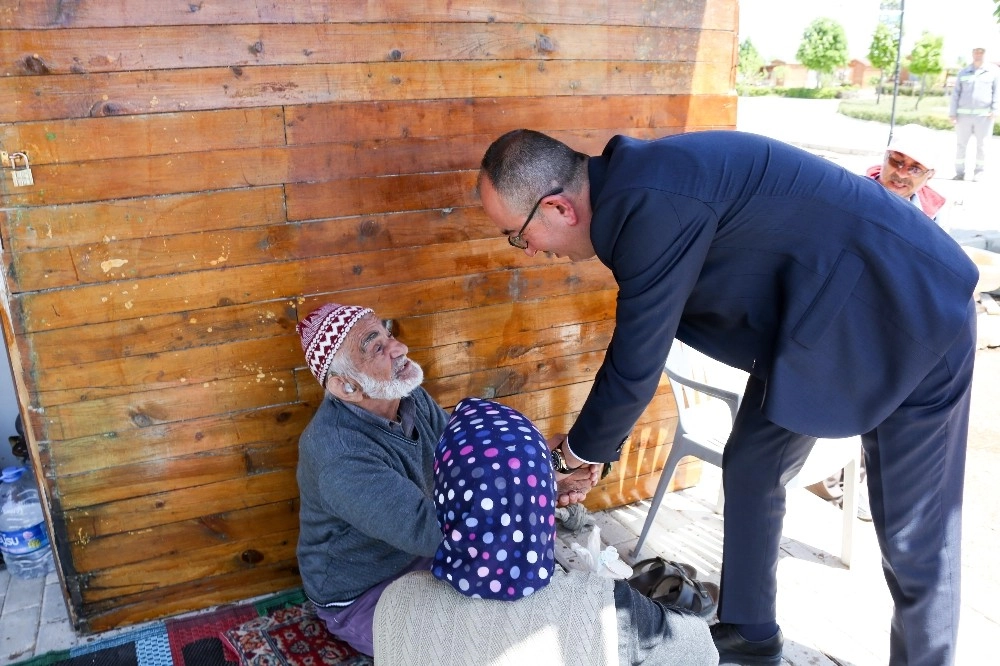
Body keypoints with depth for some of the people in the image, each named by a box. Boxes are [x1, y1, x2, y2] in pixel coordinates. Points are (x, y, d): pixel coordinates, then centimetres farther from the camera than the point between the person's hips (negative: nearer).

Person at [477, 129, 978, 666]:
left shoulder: (653, 203, -32)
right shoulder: (628, 182, -2)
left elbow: (635, 364, -24)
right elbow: (640, 336, 8)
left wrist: (581, 451, -4)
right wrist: (595, 447, 13)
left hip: (913, 317, -9)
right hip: (811, 316, 9)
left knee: (912, 537, 2)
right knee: (750, 470, 13)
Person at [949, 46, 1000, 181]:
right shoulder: (963, 72, 9)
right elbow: (956, 93, 8)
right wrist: (952, 113, 1)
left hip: (984, 115, -1)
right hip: (964, 114, 1)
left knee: (981, 144, 4)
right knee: (961, 144, 3)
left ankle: (979, 172, 10)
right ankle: (960, 172, 8)